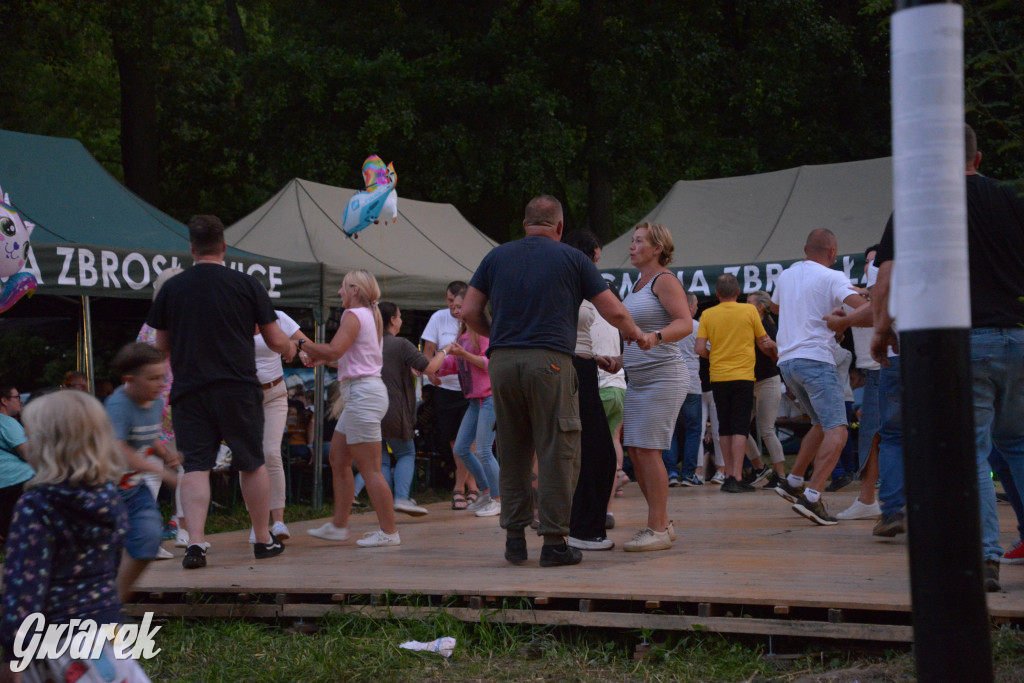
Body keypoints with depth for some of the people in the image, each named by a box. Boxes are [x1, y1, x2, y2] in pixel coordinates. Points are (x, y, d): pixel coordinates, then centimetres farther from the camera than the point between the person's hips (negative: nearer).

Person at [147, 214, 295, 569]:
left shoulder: (171, 289, 3)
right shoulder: (246, 284, -1)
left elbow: (162, 346, 13)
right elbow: (276, 341, 3)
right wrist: (290, 348, 26)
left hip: (189, 391, 1)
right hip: (239, 388, -1)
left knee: (195, 466, 1)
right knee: (252, 464, 12)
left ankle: (195, 541, -12)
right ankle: (264, 540, 21)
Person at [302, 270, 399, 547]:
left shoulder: (354, 315, -11)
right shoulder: (372, 316, 18)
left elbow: (334, 350, -23)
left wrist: (307, 346, -6)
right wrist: (318, 357, 8)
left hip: (362, 392, -10)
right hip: (365, 392, 10)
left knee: (369, 468, -7)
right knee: (338, 459, 16)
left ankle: (389, 532, -4)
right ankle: (338, 525, 21)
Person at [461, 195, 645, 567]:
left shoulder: (497, 256, 14)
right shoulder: (572, 258, 6)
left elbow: (469, 311, 10)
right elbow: (613, 312, 6)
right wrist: (636, 334, 25)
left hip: (502, 362, 4)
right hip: (549, 360, -4)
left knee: (512, 453, 12)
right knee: (556, 453, 0)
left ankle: (514, 537, 14)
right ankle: (554, 542, 0)